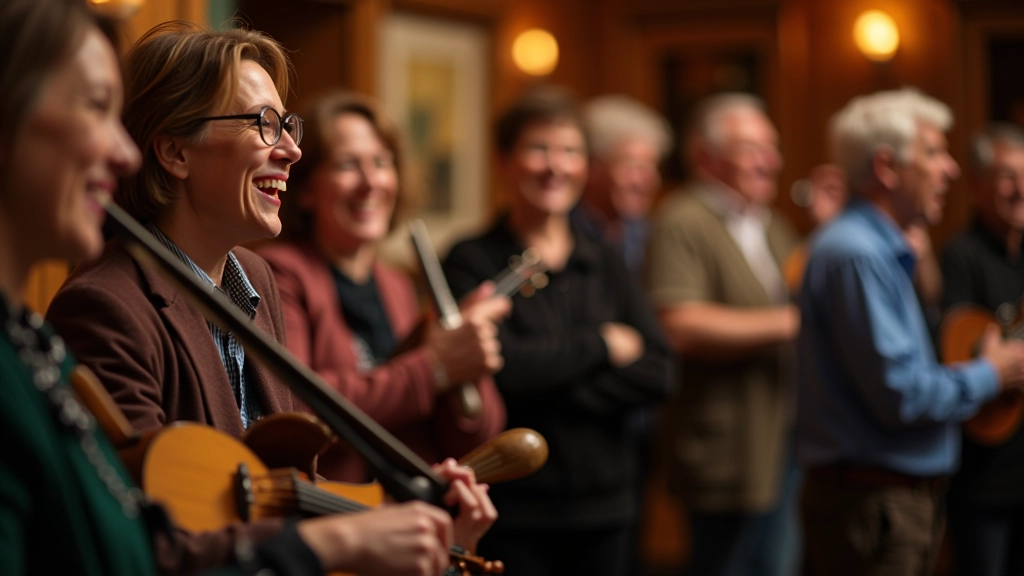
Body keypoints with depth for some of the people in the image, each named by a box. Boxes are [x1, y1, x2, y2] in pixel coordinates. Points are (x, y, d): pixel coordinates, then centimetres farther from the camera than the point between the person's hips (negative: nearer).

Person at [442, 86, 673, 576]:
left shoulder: (607, 266, 11)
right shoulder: (471, 263, -4)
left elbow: (656, 372, -1)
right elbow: (502, 367, -19)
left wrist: (554, 382, -12)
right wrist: (601, 344, -7)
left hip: (603, 509, 5)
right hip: (513, 514, -4)